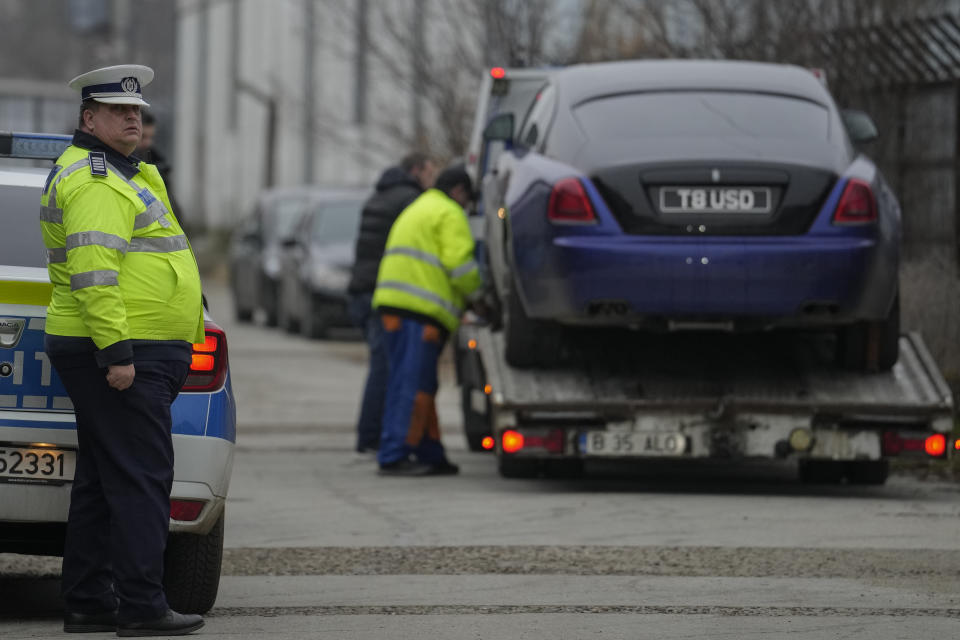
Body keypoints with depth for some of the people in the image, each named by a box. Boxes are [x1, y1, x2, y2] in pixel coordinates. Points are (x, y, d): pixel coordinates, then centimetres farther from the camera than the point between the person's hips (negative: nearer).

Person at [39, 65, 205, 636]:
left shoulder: (127, 173, 22)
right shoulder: (95, 182, -13)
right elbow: (93, 273, -23)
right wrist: (117, 351, -26)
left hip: (124, 353, 11)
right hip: (123, 354, -11)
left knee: (102, 481, 11)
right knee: (141, 477, -12)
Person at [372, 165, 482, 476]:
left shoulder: (415, 211, 29)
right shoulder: (449, 214, -2)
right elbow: (458, 263, -13)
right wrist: (479, 295, 2)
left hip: (394, 307, 10)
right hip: (419, 310, -10)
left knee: (421, 386, 13)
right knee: (411, 384, -11)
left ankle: (430, 454, 15)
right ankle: (394, 456, -15)